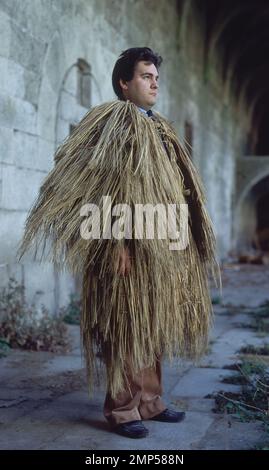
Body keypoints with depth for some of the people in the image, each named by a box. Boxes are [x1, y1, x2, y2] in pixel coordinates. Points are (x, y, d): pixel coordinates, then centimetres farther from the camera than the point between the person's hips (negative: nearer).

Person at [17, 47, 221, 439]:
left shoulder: (160, 128, 19)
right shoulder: (112, 121, -6)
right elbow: (102, 187, -15)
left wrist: (177, 240, 16)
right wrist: (117, 243, -21)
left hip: (161, 245, 8)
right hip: (130, 245, -8)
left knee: (152, 327, 12)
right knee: (127, 328, -3)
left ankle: (149, 402, 22)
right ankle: (122, 409, 7)